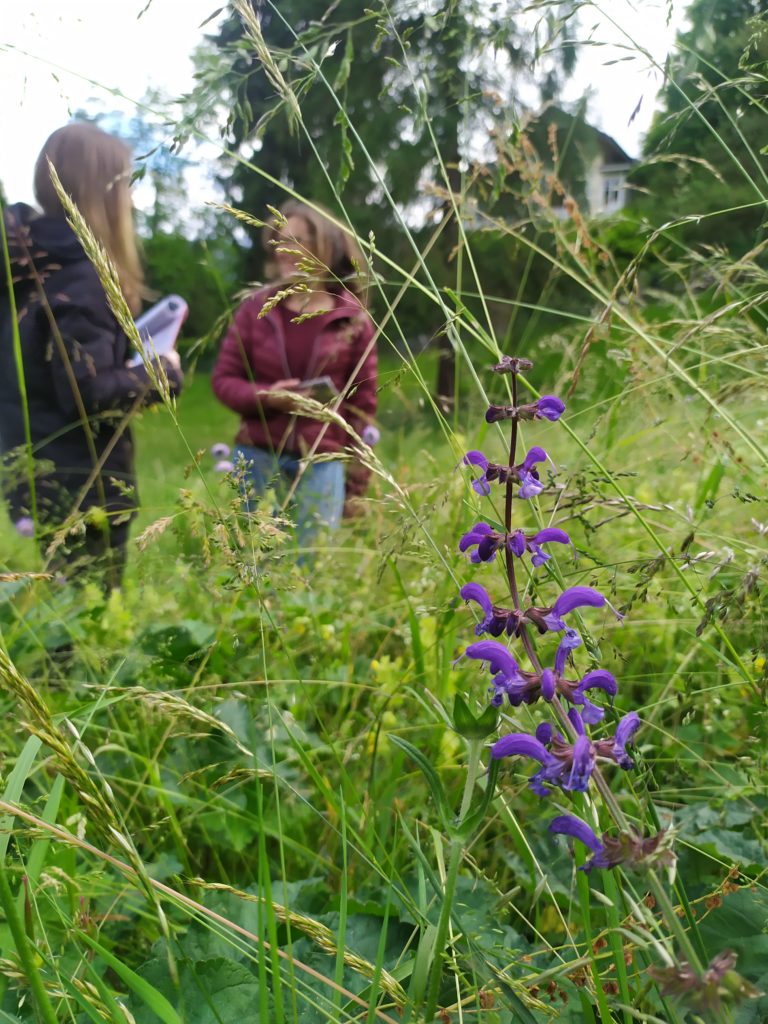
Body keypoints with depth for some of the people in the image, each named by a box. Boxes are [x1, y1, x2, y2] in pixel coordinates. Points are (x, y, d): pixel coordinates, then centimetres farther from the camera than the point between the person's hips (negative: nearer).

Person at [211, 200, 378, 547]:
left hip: (322, 463, -1)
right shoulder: (255, 308, 3)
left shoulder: (354, 321, 0)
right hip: (257, 458, 1)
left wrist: (356, 485, 1)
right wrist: (265, 397, -16)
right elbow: (223, 379, 6)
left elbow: (363, 406, 2)